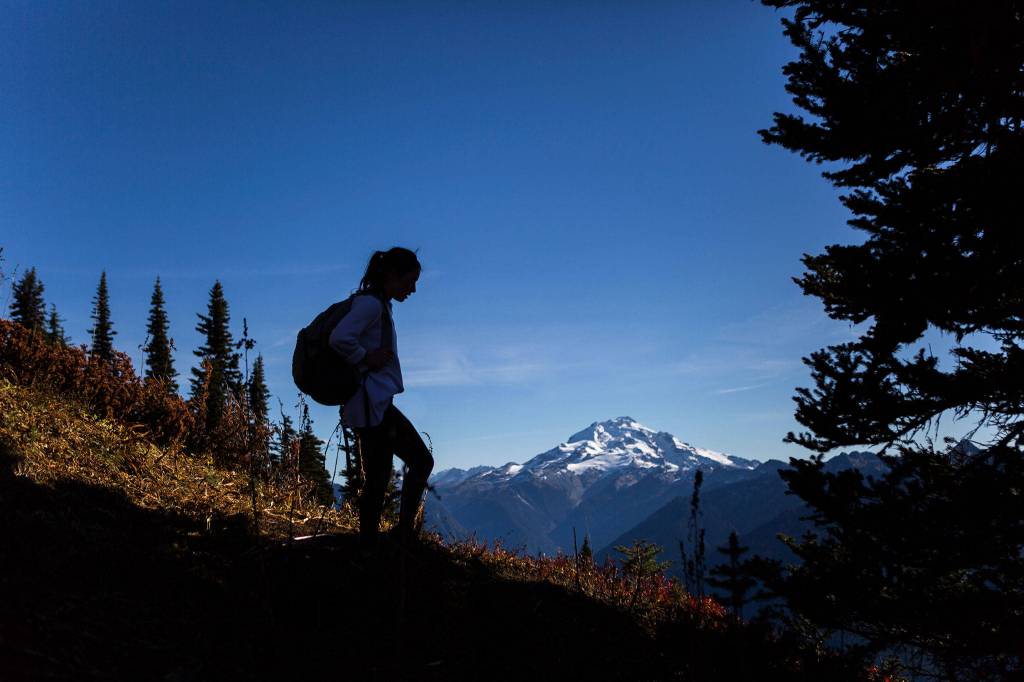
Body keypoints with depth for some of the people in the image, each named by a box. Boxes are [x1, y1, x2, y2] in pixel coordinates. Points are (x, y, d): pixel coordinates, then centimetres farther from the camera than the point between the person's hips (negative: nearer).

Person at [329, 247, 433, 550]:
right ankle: (368, 547, 2)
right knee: (377, 480, -6)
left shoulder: (379, 305, 17)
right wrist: (366, 359, -15)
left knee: (422, 460, 14)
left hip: (379, 404, 10)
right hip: (372, 404, -10)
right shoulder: (371, 303, -13)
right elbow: (339, 338, -29)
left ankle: (405, 533, 19)